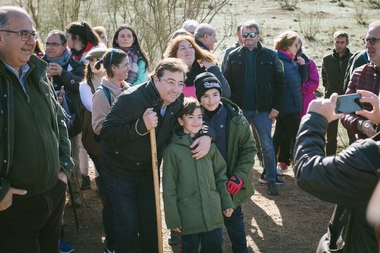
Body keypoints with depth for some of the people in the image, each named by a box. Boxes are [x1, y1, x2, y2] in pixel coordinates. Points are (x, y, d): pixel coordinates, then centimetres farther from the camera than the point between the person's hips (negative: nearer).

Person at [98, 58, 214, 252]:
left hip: (149, 170, 5)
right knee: (128, 224, 0)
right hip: (120, 169, -5)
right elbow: (106, 132, -28)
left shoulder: (178, 101, -8)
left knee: (151, 221, 15)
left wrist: (206, 135, -20)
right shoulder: (131, 99, -26)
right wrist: (141, 126, -39)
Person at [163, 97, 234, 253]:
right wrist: (173, 218, -7)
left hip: (213, 213, 3)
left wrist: (227, 202, 8)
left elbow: (221, 175, 11)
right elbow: (169, 188, -5)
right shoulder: (173, 149, -7)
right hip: (188, 216, -3)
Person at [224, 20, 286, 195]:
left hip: (263, 110, -1)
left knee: (267, 146, 6)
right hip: (240, 109, 1)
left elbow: (279, 82, 0)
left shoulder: (270, 55, -1)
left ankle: (271, 180, 19)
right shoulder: (234, 56, 2)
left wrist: (276, 106, -6)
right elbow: (227, 82, 1)